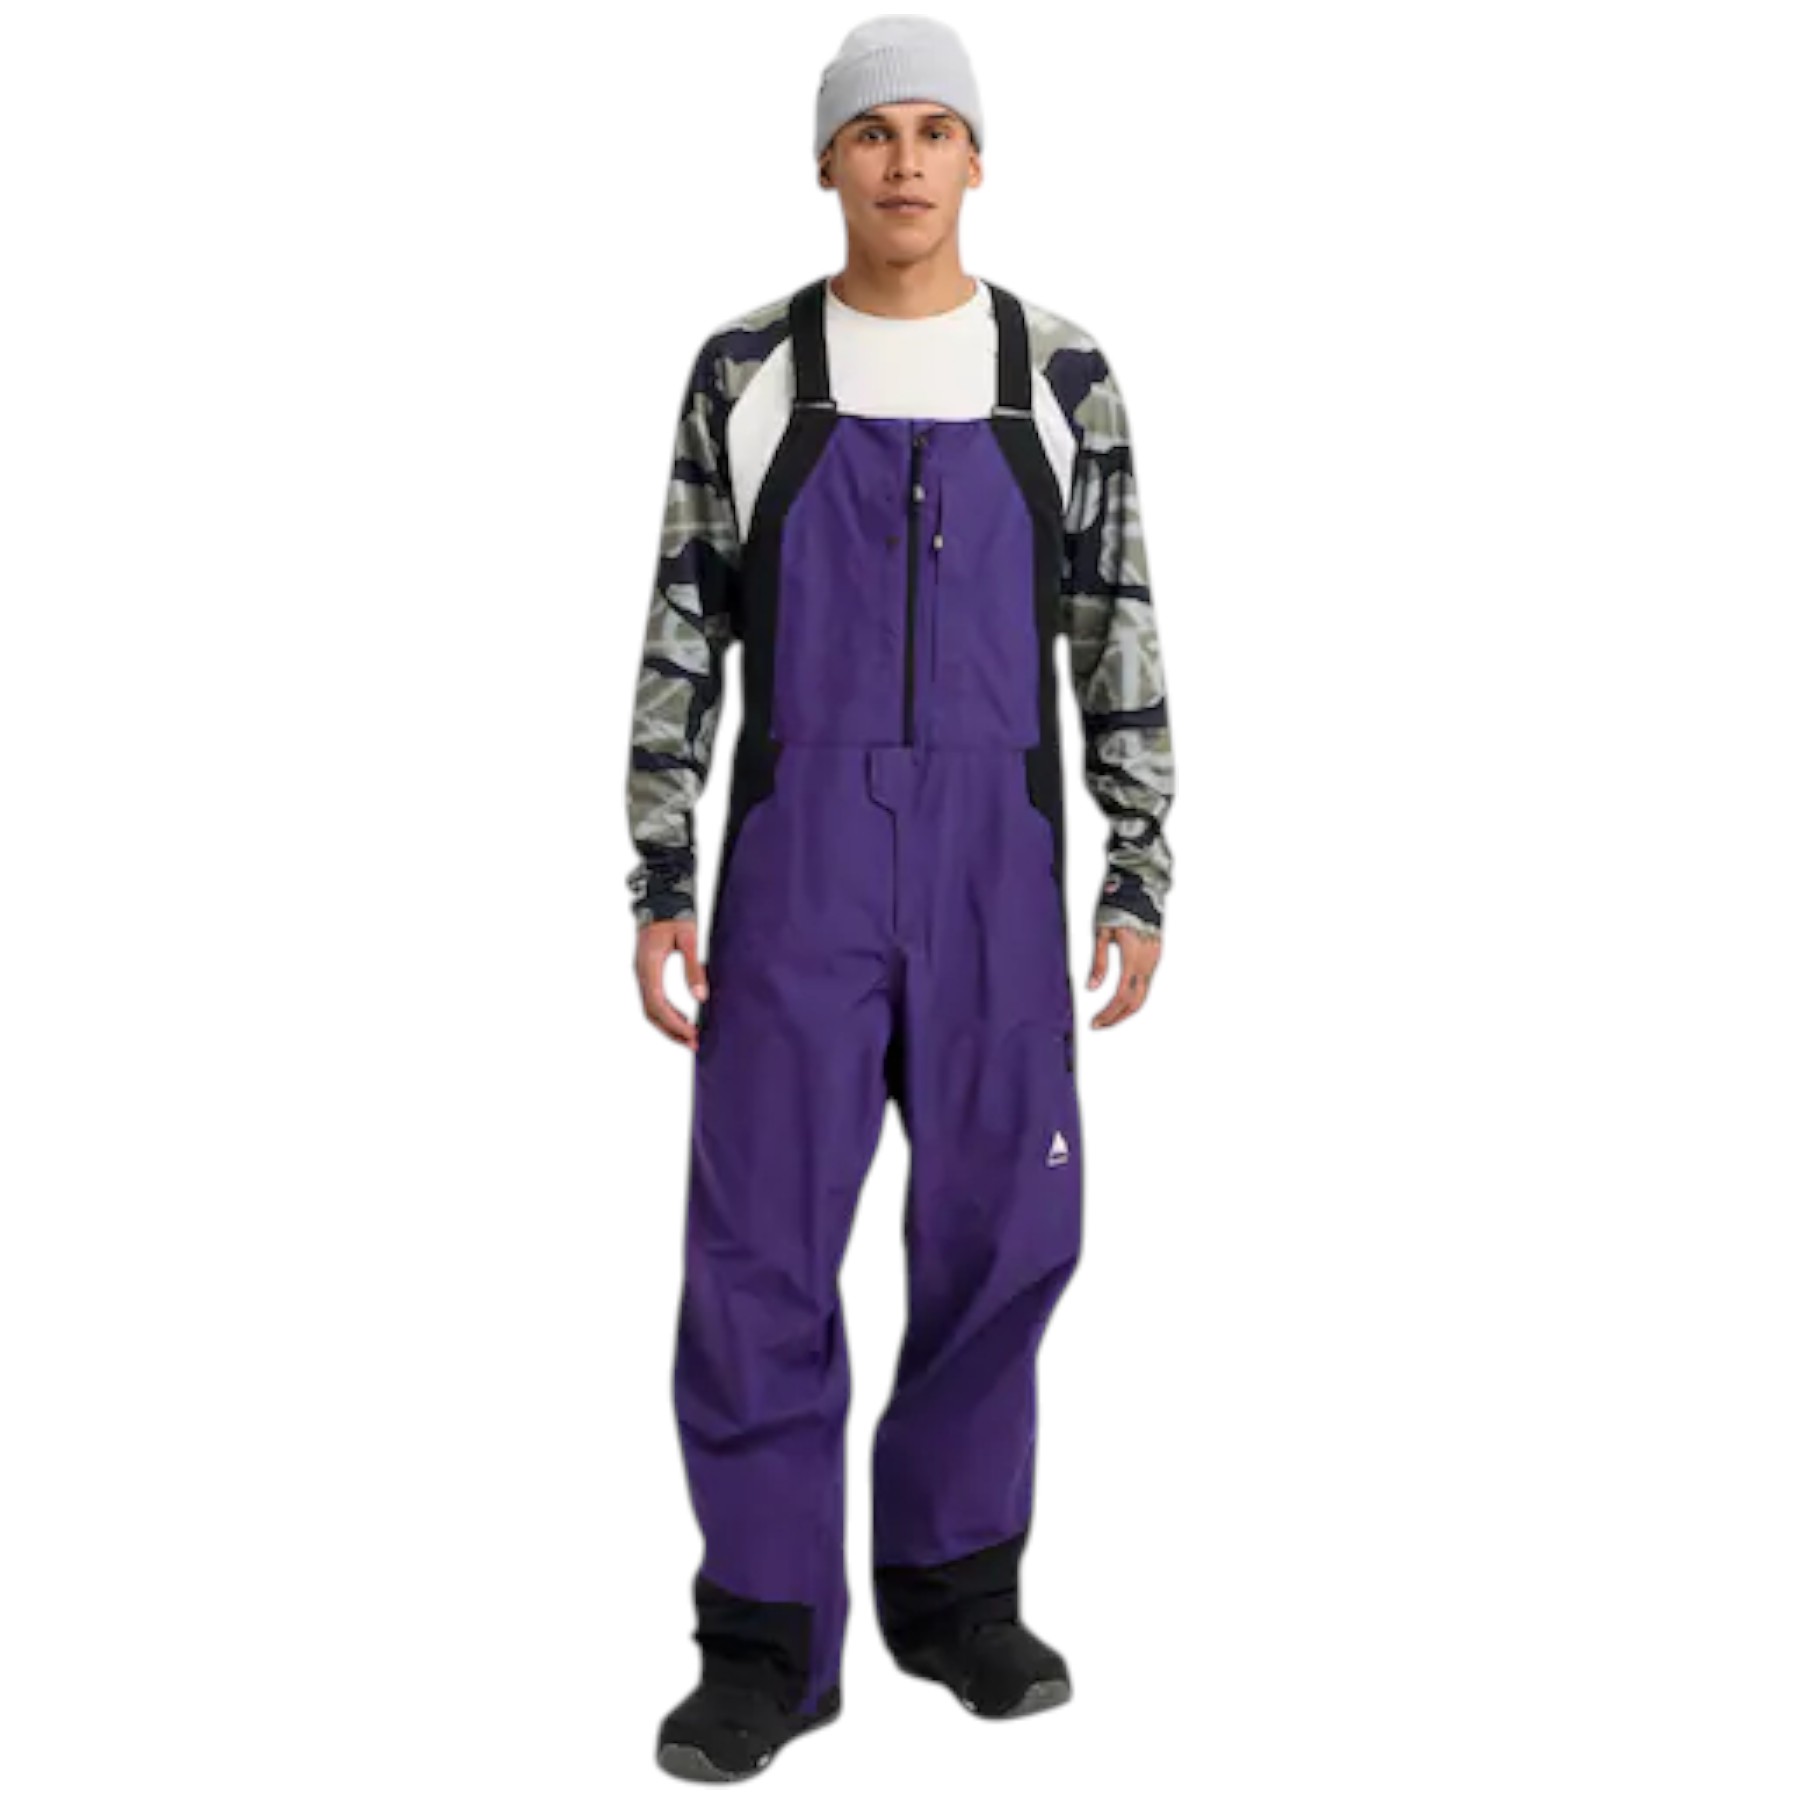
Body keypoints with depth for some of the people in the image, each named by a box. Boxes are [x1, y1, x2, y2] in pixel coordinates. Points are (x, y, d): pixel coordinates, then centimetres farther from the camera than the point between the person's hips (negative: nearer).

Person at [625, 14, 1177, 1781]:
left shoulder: (1061, 378, 6)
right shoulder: (743, 372, 4)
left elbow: (1120, 642, 7)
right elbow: (680, 643, 4)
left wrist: (1141, 888, 1)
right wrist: (658, 892, -3)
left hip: (995, 873, 1)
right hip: (796, 868, -1)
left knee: (996, 1231, 4)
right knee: (762, 1246, -4)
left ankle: (953, 1590, 23)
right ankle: (768, 1647, 8)